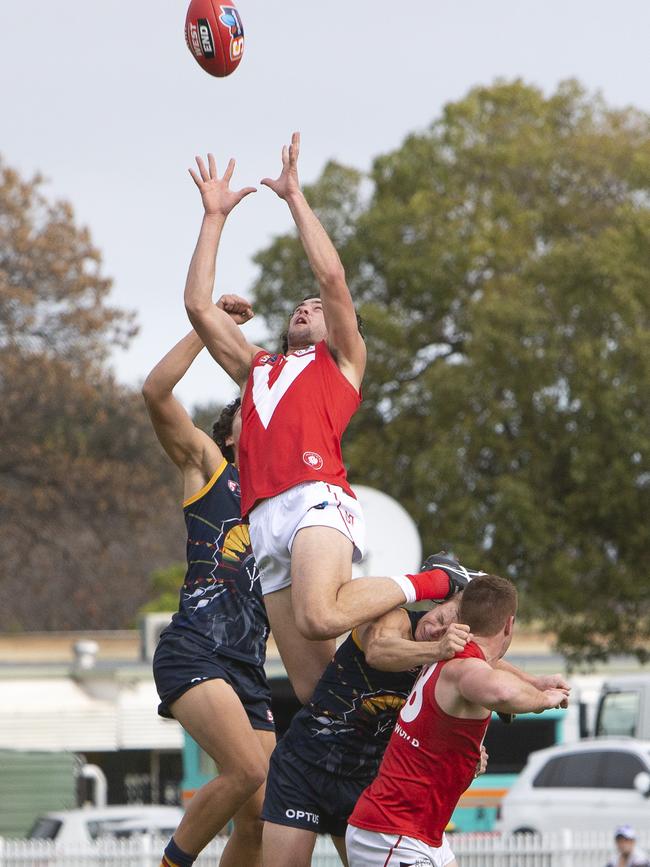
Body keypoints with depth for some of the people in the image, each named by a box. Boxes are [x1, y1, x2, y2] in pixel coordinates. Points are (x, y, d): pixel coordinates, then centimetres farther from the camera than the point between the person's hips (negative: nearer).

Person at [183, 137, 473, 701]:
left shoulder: (342, 359, 22)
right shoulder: (257, 368, 36)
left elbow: (332, 277, 8)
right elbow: (198, 306, 29)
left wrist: (295, 197, 14)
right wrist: (214, 216, 30)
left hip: (316, 498, -5)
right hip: (264, 520, 5)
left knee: (320, 617, -32)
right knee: (313, 688, -8)